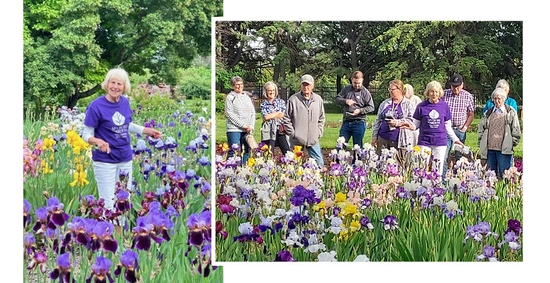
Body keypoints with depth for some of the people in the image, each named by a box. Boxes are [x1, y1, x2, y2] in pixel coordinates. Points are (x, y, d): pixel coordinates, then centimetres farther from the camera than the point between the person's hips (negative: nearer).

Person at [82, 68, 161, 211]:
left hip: (126, 158, 6)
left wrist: (148, 130, 12)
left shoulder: (125, 102, 1)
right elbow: (86, 134, -13)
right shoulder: (96, 106, -16)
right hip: (105, 160, -5)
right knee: (108, 204, -2)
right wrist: (98, 141, -32)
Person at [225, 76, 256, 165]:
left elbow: (253, 112, 14)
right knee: (234, 152, -10)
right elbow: (230, 114, -7)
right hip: (234, 129, -5)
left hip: (247, 130, 5)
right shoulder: (230, 97, 2)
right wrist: (243, 125, -12)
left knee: (247, 151, 3)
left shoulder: (247, 97, 17)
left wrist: (251, 126, -2)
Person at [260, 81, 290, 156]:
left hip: (280, 131, 1)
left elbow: (283, 115, -2)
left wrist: (271, 115, -5)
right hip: (269, 132, -1)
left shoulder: (281, 102, 12)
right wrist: (278, 112, -2)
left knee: (287, 152, -7)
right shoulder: (263, 105, 9)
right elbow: (265, 117, -8)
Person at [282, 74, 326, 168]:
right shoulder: (293, 99, -6)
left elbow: (321, 118, 15)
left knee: (319, 163, 4)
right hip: (296, 140, -3)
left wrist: (319, 133, 6)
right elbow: (286, 119, -2)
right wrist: (292, 133, -6)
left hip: (313, 140, 3)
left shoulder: (318, 100, 5)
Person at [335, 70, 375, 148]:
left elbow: (371, 107, -3)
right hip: (346, 122, 3)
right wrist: (345, 101, -14)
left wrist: (360, 111, -18)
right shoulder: (346, 89, 6)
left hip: (359, 123, -3)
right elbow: (337, 99, 7)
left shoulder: (365, 92, -3)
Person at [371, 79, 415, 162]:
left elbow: (411, 120, -6)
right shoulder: (385, 103, 14)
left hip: (400, 141, -4)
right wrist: (374, 136, 10)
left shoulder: (408, 104, 3)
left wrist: (397, 123, -18)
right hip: (383, 139, 4)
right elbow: (377, 120, 15)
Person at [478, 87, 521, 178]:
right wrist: (480, 143, 8)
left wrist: (512, 143, -3)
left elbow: (516, 130, 4)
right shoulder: (488, 113, 14)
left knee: (503, 174, -4)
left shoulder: (511, 112, 4)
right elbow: (481, 129, 16)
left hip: (504, 149, -3)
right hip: (490, 148, 4)